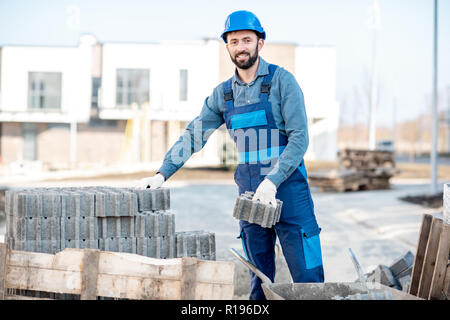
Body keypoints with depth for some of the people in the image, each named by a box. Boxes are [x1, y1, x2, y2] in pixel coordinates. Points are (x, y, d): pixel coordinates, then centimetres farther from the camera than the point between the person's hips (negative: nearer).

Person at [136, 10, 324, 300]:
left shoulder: (282, 81, -5)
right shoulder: (223, 94, 10)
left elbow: (299, 138, -11)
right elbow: (193, 136, 14)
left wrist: (272, 181, -20)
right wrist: (162, 174, 4)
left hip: (288, 190, -4)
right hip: (250, 197, 4)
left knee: (308, 279, -5)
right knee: (259, 281, 8)